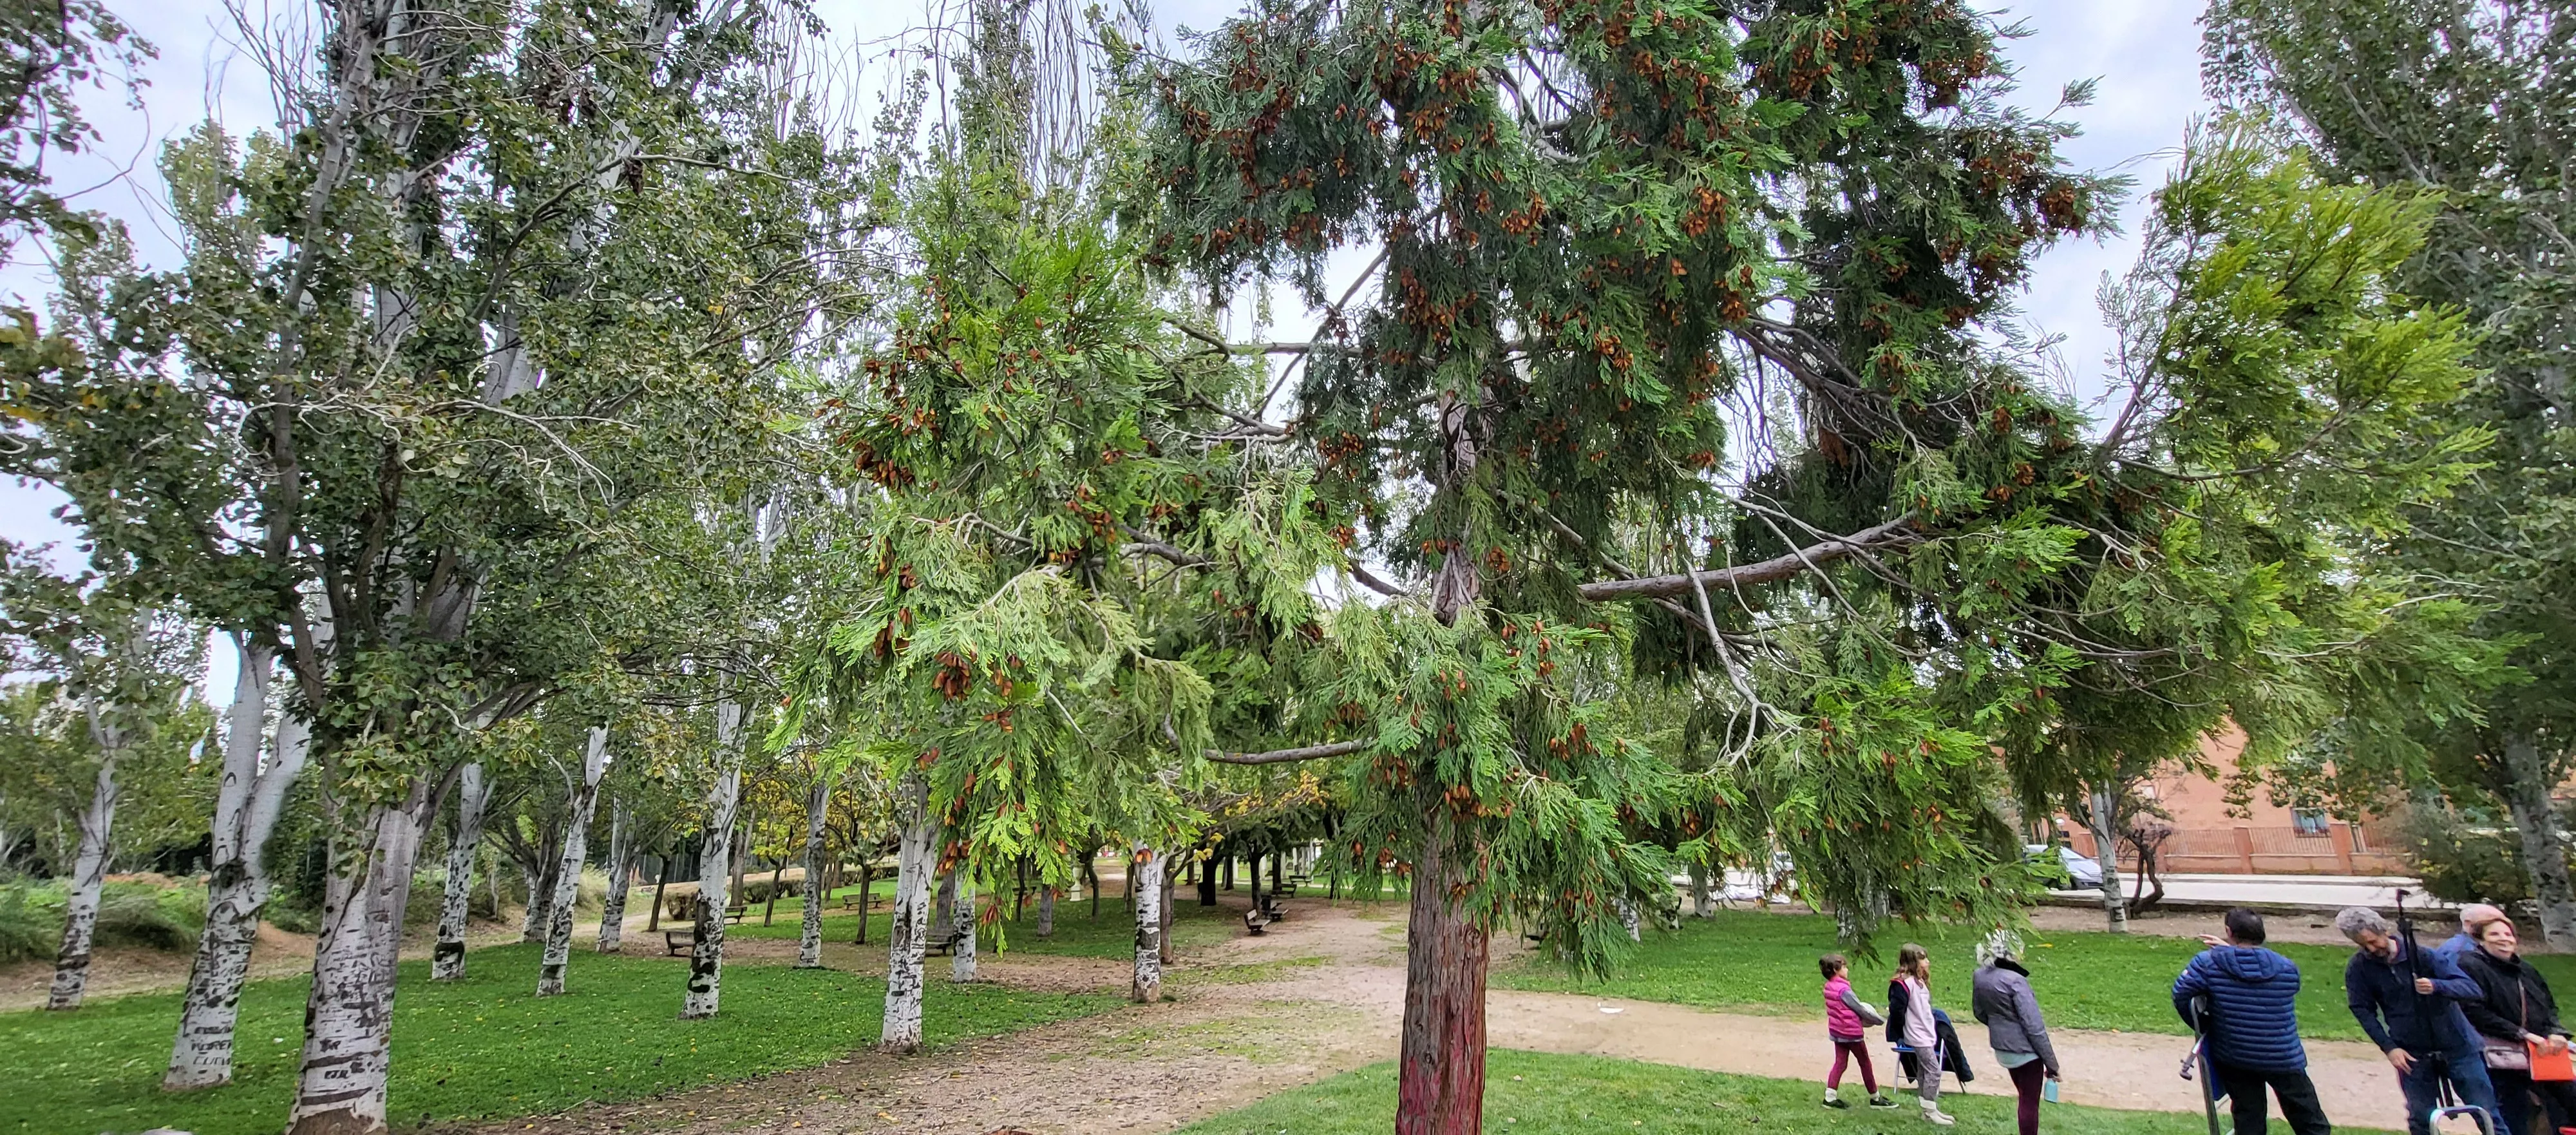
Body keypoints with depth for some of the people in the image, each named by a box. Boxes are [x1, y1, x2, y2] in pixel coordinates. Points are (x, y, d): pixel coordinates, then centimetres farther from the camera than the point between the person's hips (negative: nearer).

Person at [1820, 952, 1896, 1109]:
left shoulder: (1828, 987, 2)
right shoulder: (1844, 990, -22)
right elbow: (1861, 1009, -15)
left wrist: (1863, 1021, 14)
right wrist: (1882, 1020, -1)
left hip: (1837, 1032, 7)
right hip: (1852, 1032, -7)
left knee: (1840, 1063, 10)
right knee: (1865, 1063, 11)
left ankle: (1830, 1097, 5)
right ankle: (1875, 1098, 26)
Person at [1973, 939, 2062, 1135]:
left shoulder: (1980, 976, -1)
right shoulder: (2015, 981, -24)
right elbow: (2034, 1026, -22)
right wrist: (2051, 1063, -15)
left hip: (2002, 1049, 7)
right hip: (2025, 1050, -7)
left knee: (2025, 1098, 23)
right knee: (2030, 1103, 7)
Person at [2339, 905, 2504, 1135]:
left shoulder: (2421, 955, -13)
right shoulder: (2358, 968, -8)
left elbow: (2473, 989, -16)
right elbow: (2363, 1011, -2)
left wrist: (2436, 986, -35)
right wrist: (2389, 1047, -11)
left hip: (2456, 1046, -1)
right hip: (2412, 1055, 1)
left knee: (2487, 1115, 3)